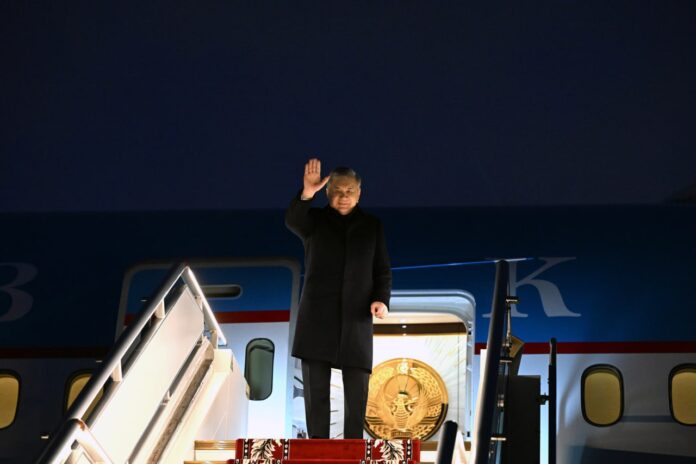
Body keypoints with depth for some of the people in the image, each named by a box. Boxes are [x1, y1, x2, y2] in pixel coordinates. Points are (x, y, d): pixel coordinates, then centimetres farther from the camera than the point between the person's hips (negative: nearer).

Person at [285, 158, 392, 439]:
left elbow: (382, 270, 10)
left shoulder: (372, 226, 11)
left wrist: (382, 299, -9)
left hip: (356, 316, 1)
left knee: (358, 387, -3)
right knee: (316, 388, 0)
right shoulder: (315, 220, 6)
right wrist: (307, 193, -37)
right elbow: (293, 221, -18)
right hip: (317, 317, -1)